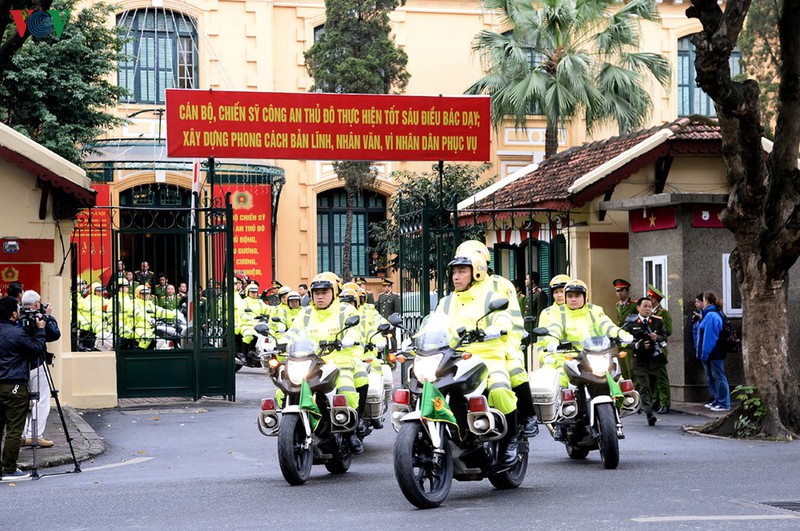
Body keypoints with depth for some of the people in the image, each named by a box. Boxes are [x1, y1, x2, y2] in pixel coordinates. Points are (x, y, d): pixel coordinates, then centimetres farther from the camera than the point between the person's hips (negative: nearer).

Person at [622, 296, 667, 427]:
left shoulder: (658, 321, 8)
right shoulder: (631, 323, 0)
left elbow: (664, 337, 11)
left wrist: (657, 338, -11)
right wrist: (637, 345, -18)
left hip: (655, 359, 3)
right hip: (640, 359, -3)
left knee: (652, 386, 10)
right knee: (644, 386, -14)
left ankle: (647, 406, 27)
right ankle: (649, 414, -20)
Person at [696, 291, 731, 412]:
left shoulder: (710, 316, -17)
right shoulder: (716, 314, 14)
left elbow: (709, 336, -19)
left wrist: (704, 353, -18)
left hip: (713, 352, -10)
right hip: (716, 352, 10)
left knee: (718, 377, -7)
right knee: (717, 376, 15)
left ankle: (724, 404, -4)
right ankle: (719, 402, 21)